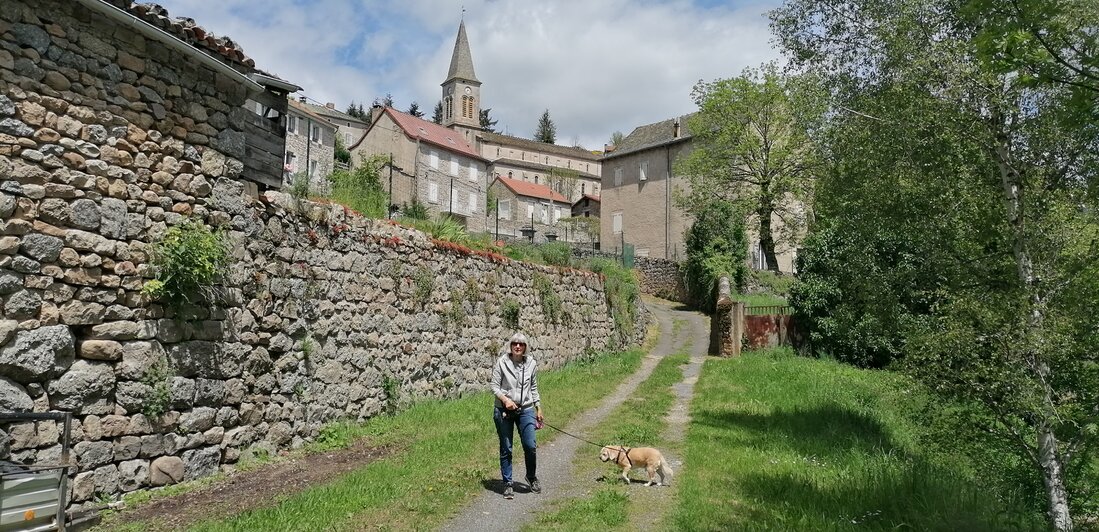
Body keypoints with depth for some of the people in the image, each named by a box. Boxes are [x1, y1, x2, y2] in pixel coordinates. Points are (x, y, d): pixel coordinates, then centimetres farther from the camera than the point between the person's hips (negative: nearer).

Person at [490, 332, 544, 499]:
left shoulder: (531, 364, 1)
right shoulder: (501, 362, -7)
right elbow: (494, 386, -4)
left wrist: (538, 408, 11)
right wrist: (505, 399, -20)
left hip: (526, 410, 2)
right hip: (503, 410, -2)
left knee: (530, 446, -2)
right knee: (506, 449, 6)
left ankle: (532, 477, 24)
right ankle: (507, 484, 20)